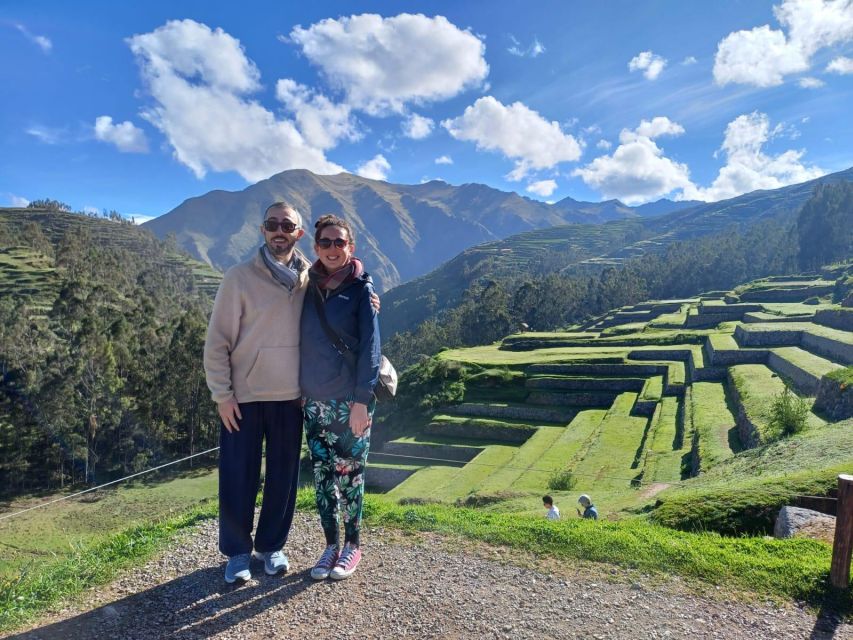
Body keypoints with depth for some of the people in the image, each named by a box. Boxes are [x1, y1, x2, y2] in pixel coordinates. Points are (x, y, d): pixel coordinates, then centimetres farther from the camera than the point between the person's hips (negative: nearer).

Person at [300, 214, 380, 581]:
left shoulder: (362, 288, -6)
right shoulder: (309, 288, 7)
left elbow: (370, 345, -11)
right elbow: (302, 342, 11)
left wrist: (362, 400, -17)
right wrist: (298, 389, 8)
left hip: (350, 400, -4)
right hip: (314, 401, 4)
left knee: (349, 473, 7)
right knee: (322, 475, 10)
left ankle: (353, 546, 25)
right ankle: (331, 545, 26)